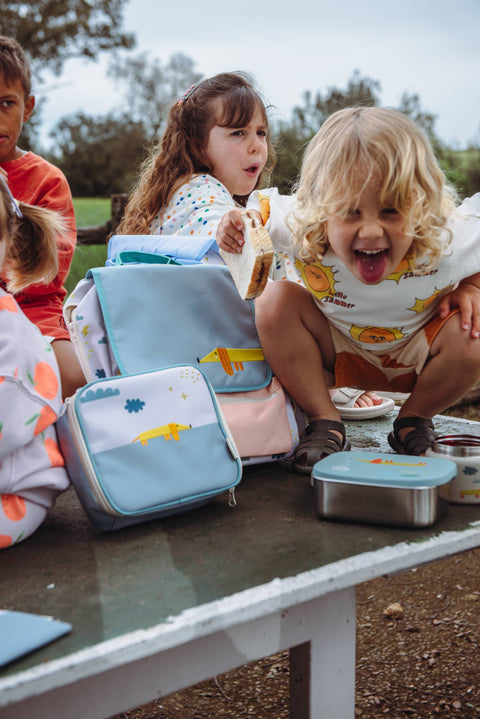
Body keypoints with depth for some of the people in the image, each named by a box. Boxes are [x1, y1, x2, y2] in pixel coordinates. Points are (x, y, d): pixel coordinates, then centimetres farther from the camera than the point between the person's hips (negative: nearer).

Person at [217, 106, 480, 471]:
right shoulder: (303, 230, -32)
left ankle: (415, 418, 2)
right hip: (341, 350, 1)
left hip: (417, 354, 0)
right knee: (275, 302, -23)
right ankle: (326, 423, -8)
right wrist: (238, 223, -28)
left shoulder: (448, 242, -35)